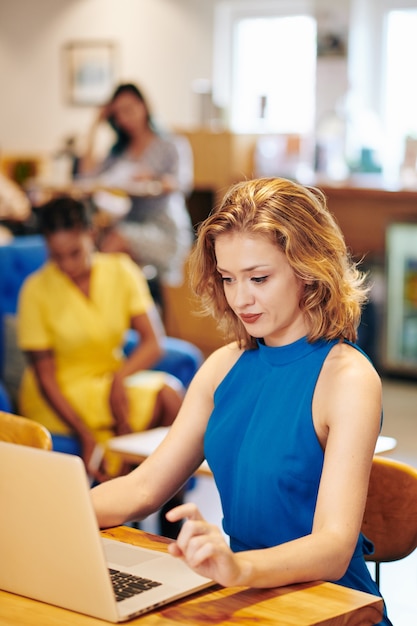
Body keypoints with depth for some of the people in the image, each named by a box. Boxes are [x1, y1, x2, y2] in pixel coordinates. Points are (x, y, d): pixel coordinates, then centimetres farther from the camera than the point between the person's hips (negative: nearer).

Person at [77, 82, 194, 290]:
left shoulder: (172, 145, 8)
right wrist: (95, 129, 14)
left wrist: (154, 182, -34)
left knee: (115, 239, -34)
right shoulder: (119, 152, 23)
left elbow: (183, 182, -11)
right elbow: (87, 176, 8)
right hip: (130, 228, 4)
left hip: (164, 232, -4)